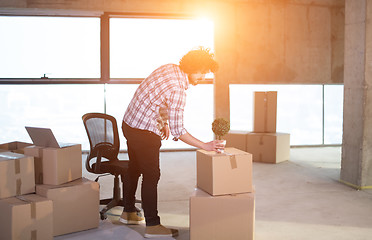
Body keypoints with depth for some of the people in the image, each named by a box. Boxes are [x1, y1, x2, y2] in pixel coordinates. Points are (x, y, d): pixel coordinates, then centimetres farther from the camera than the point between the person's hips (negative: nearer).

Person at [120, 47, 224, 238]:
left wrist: (164, 122, 17)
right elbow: (177, 131, -25)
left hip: (129, 123, 10)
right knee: (151, 176, -1)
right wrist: (205, 146, -21)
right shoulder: (178, 90, -26)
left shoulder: (170, 68, 1)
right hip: (144, 133, -10)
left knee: (134, 169, 21)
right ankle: (152, 226, 7)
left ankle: (128, 212, 37)